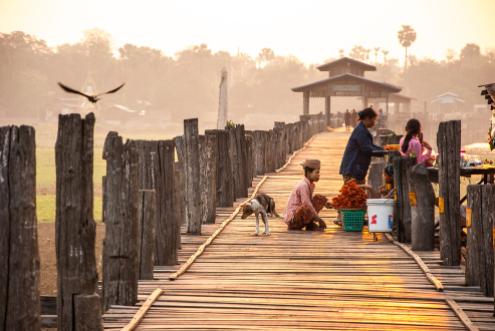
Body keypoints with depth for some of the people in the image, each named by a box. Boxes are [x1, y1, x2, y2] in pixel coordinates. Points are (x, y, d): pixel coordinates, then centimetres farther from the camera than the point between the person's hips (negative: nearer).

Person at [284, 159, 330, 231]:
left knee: (319, 198, 7)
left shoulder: (311, 185, 8)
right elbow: (306, 203, -25)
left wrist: (324, 203, 4)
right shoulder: (303, 185, -20)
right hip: (292, 218, -10)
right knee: (307, 209, -39)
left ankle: (310, 224, 0)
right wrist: (318, 219, -23)